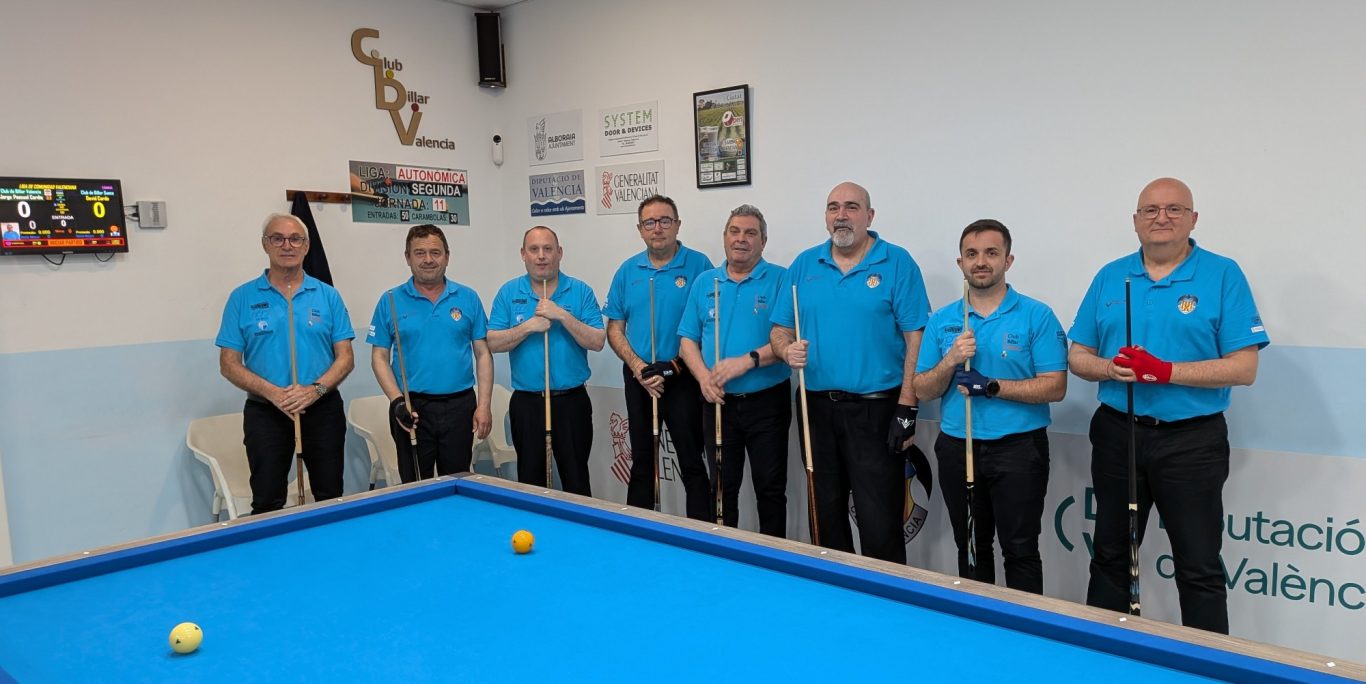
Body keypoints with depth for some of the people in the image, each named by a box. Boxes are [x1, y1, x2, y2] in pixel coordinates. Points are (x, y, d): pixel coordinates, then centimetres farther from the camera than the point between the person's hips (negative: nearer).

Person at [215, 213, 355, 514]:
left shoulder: (328, 296, 3)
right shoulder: (243, 297, 1)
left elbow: (346, 358, 1)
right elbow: (229, 364, -1)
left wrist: (316, 390, -16)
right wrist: (272, 392, -16)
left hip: (322, 409, 1)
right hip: (265, 413, -1)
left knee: (330, 498, 8)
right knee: (267, 504, 4)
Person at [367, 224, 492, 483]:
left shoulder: (468, 298, 4)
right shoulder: (390, 301, 1)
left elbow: (483, 354, 4)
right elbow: (379, 357, 2)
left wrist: (484, 405, -4)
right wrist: (397, 401, -11)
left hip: (459, 406, 1)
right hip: (412, 408, -1)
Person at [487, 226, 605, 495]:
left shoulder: (581, 291, -1)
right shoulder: (509, 293, 3)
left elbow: (597, 342, -8)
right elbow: (492, 344, -3)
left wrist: (563, 316, -18)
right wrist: (528, 326, -16)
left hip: (572, 401, -1)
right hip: (527, 402, 1)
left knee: (577, 483, 7)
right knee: (529, 482, 11)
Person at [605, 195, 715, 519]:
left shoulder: (698, 265, -6)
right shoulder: (628, 271, 7)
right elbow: (615, 329, 8)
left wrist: (674, 366, -15)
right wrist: (638, 367, -7)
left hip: (683, 380, -4)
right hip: (639, 381, 4)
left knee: (693, 464, -1)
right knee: (641, 463, 15)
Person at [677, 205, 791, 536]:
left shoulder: (780, 280, -4)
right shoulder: (705, 282, 9)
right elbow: (687, 340, 9)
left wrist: (748, 360, -22)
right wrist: (703, 376, -8)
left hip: (767, 401, -3)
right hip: (718, 402, 3)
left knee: (770, 488, 6)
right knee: (722, 488, 13)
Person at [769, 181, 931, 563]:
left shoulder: (897, 263, -3)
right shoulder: (804, 265, 9)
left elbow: (916, 338, -7)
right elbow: (780, 329, 13)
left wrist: (906, 407, -13)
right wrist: (786, 349, -12)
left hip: (876, 409, -4)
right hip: (817, 407, 5)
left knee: (880, 523, -3)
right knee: (827, 514, 15)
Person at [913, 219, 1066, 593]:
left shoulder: (1037, 316, -4)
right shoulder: (941, 321, 6)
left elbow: (1055, 387, -10)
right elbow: (922, 391, 4)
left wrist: (993, 386, -19)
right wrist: (950, 361, -14)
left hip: (1018, 448, -3)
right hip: (956, 448, 4)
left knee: (1020, 551, 3)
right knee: (970, 549, 14)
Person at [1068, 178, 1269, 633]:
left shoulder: (1223, 275, -5)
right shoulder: (1110, 277, 6)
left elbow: (1243, 368, -11)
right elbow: (1077, 356, 8)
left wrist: (1166, 371, -21)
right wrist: (1110, 368, -14)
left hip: (1191, 441, -4)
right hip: (1118, 434, 4)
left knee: (1200, 570, 3)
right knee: (1110, 557, 16)